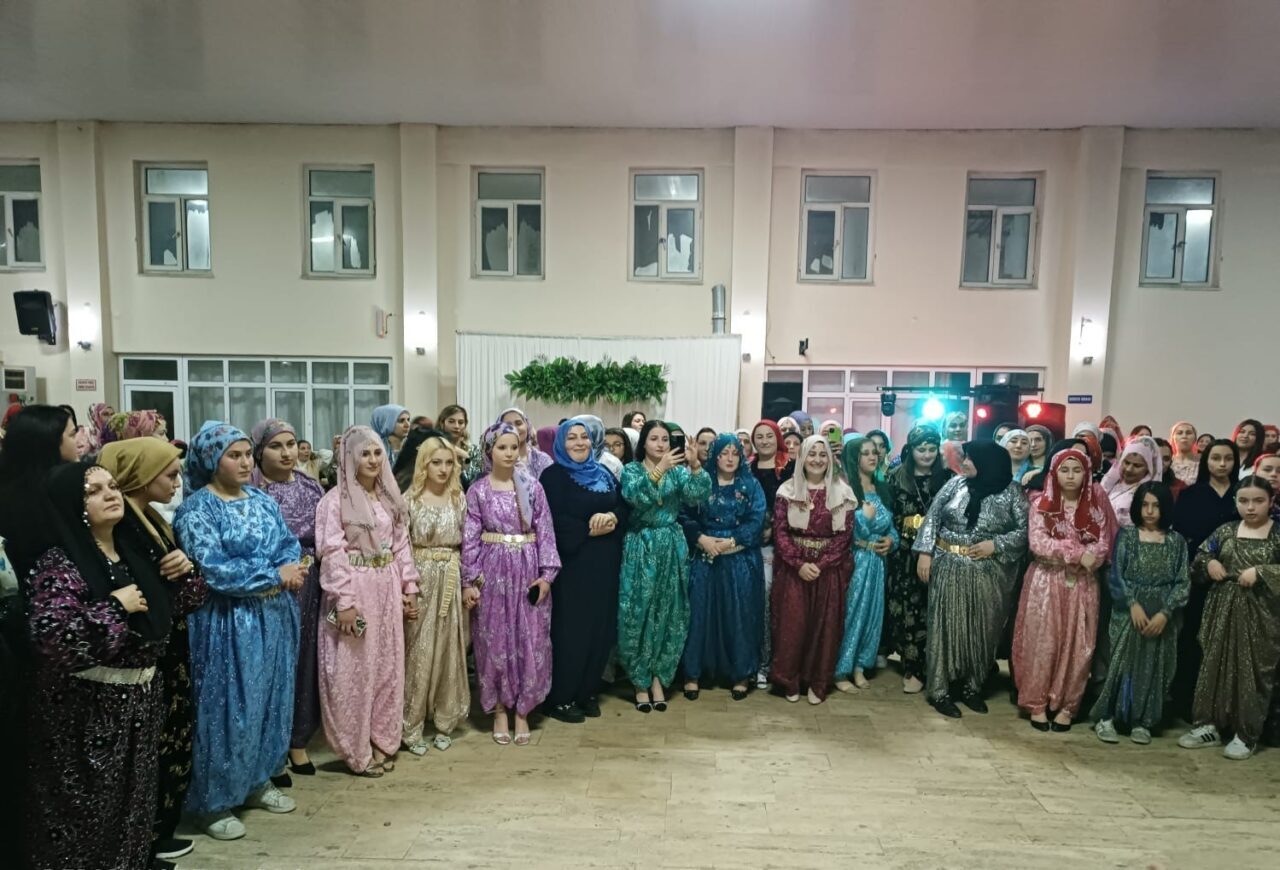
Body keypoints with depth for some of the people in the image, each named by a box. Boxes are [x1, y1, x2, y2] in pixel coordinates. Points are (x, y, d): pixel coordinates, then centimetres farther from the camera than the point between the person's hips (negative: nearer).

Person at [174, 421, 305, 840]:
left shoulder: (262, 500, 9)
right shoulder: (197, 509, -11)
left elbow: (290, 545, 7)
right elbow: (214, 571, -21)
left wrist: (291, 569, -16)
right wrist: (276, 575, -17)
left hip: (274, 618, 7)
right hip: (228, 624, -6)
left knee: (270, 700, 15)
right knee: (227, 708, 2)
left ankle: (258, 781, 32)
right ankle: (212, 801, 19)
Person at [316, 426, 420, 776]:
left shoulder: (390, 497, 10)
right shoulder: (336, 500, -8)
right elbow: (332, 554, -13)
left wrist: (410, 588, 8)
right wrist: (344, 601, -18)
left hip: (388, 591, 6)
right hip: (355, 591, -6)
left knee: (388, 668, 11)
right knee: (355, 671, 2)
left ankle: (383, 742, 24)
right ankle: (357, 751, 15)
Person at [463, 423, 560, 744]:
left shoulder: (533, 487, 2)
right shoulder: (477, 490, 0)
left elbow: (545, 532, 2)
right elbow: (470, 538, -1)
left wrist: (546, 573, -5)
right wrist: (469, 580, -5)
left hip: (528, 571, 1)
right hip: (493, 572, -1)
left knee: (530, 643, 4)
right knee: (495, 642, 6)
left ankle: (522, 712, 20)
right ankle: (500, 711, 22)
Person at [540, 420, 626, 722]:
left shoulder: (605, 474, 13)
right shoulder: (553, 475, -4)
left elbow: (624, 508, 9)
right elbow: (554, 520, -13)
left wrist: (612, 519, -13)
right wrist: (589, 529, -16)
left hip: (604, 563, 5)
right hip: (571, 562, -5)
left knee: (599, 627, 7)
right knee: (570, 628, -2)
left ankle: (588, 692, 21)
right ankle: (560, 698, 10)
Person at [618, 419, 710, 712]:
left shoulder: (678, 470, 7)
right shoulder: (631, 470, -1)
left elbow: (698, 495, -10)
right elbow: (634, 495, -22)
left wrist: (696, 467, -25)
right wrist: (659, 470, -33)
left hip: (671, 548, 3)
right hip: (640, 547, -3)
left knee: (668, 612, 6)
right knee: (639, 612, 0)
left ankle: (658, 677, 20)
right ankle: (640, 680, 14)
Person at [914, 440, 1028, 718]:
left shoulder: (1012, 492, -4)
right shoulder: (957, 483, 0)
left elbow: (1025, 530, -5)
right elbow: (932, 516, 1)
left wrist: (995, 544, -15)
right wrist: (925, 553, -4)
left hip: (988, 573, 0)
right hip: (949, 568, 0)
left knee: (982, 629, 9)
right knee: (945, 626, 4)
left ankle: (972, 687, 27)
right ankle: (939, 690, 13)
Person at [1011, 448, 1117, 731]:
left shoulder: (1096, 506, 2)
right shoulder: (1042, 504, -2)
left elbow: (1104, 546, -4)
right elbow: (1037, 542, -12)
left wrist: (1074, 555, -16)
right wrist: (1077, 552, -18)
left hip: (1082, 584, 2)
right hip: (1045, 581, -1)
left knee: (1077, 645, 3)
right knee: (1042, 642, 1)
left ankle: (1066, 705, 16)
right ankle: (1037, 703, 10)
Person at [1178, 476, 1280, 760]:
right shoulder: (1226, 530, 6)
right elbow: (1199, 558, 14)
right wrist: (1209, 563, -5)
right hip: (1223, 609, 3)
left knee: (1252, 671, 3)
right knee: (1214, 665, 8)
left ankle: (1246, 735, 14)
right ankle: (1208, 726, 18)